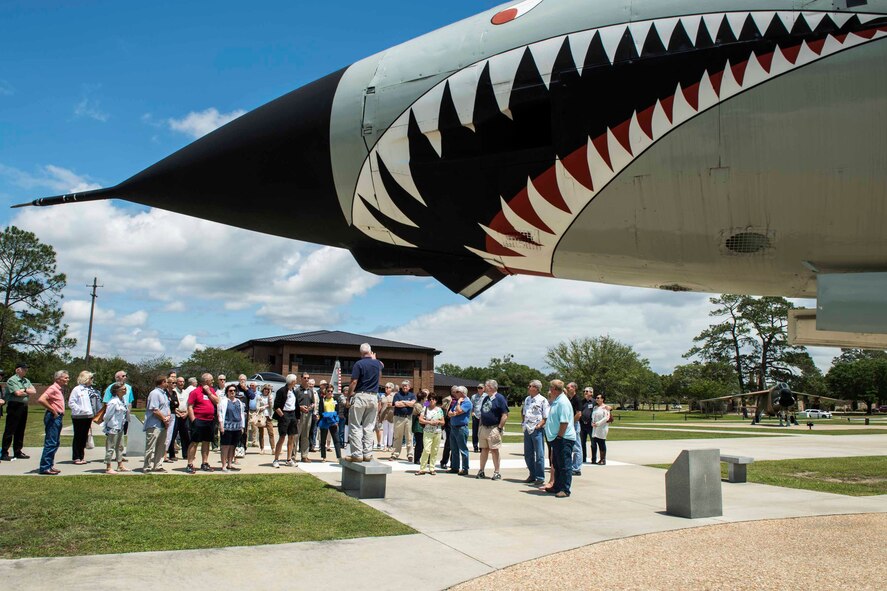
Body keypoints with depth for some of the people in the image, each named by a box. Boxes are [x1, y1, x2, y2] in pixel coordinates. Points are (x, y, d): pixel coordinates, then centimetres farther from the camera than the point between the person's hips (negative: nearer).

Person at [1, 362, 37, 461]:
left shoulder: (26, 381, 16)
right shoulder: (12, 380, -7)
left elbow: (34, 392, 7)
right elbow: (18, 393, -17)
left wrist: (24, 390, -8)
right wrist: (28, 392, 0)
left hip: (24, 407, 7)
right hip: (14, 406, -7)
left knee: (20, 430, 11)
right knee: (9, 430, -5)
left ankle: (18, 452, 18)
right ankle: (4, 453, -1)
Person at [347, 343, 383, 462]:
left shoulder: (359, 364, -8)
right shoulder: (377, 363, 7)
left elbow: (354, 382, -13)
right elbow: (381, 366, 34)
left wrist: (349, 395, -3)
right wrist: (374, 358, 41)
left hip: (360, 396, -4)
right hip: (374, 397, 5)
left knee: (355, 426, 0)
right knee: (369, 427, 9)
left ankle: (357, 454, -5)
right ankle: (367, 454, 7)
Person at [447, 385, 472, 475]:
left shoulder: (467, 402, -8)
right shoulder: (456, 402, 18)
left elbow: (459, 411, -22)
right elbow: (449, 413, 14)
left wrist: (459, 402, -9)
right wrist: (453, 413, -8)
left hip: (461, 428, -9)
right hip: (453, 427, 9)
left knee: (463, 450, -4)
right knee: (454, 449, 13)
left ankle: (464, 469, 0)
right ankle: (454, 467, 20)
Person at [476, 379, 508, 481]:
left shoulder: (500, 398, -9)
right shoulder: (486, 398, 15)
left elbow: (505, 415, -14)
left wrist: (499, 428, -16)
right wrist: (480, 427, 14)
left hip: (494, 428, -7)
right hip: (484, 427, 7)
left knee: (494, 450, -2)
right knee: (484, 449, 11)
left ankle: (497, 472, 5)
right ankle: (481, 471, 16)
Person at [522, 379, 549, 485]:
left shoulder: (542, 400, -7)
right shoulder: (527, 399, 14)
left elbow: (546, 417, -9)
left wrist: (539, 425, -17)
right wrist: (523, 422, 13)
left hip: (537, 430, -7)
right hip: (527, 429, 7)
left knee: (539, 455, -2)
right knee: (528, 455, 12)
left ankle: (540, 477, 6)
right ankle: (532, 475, 24)